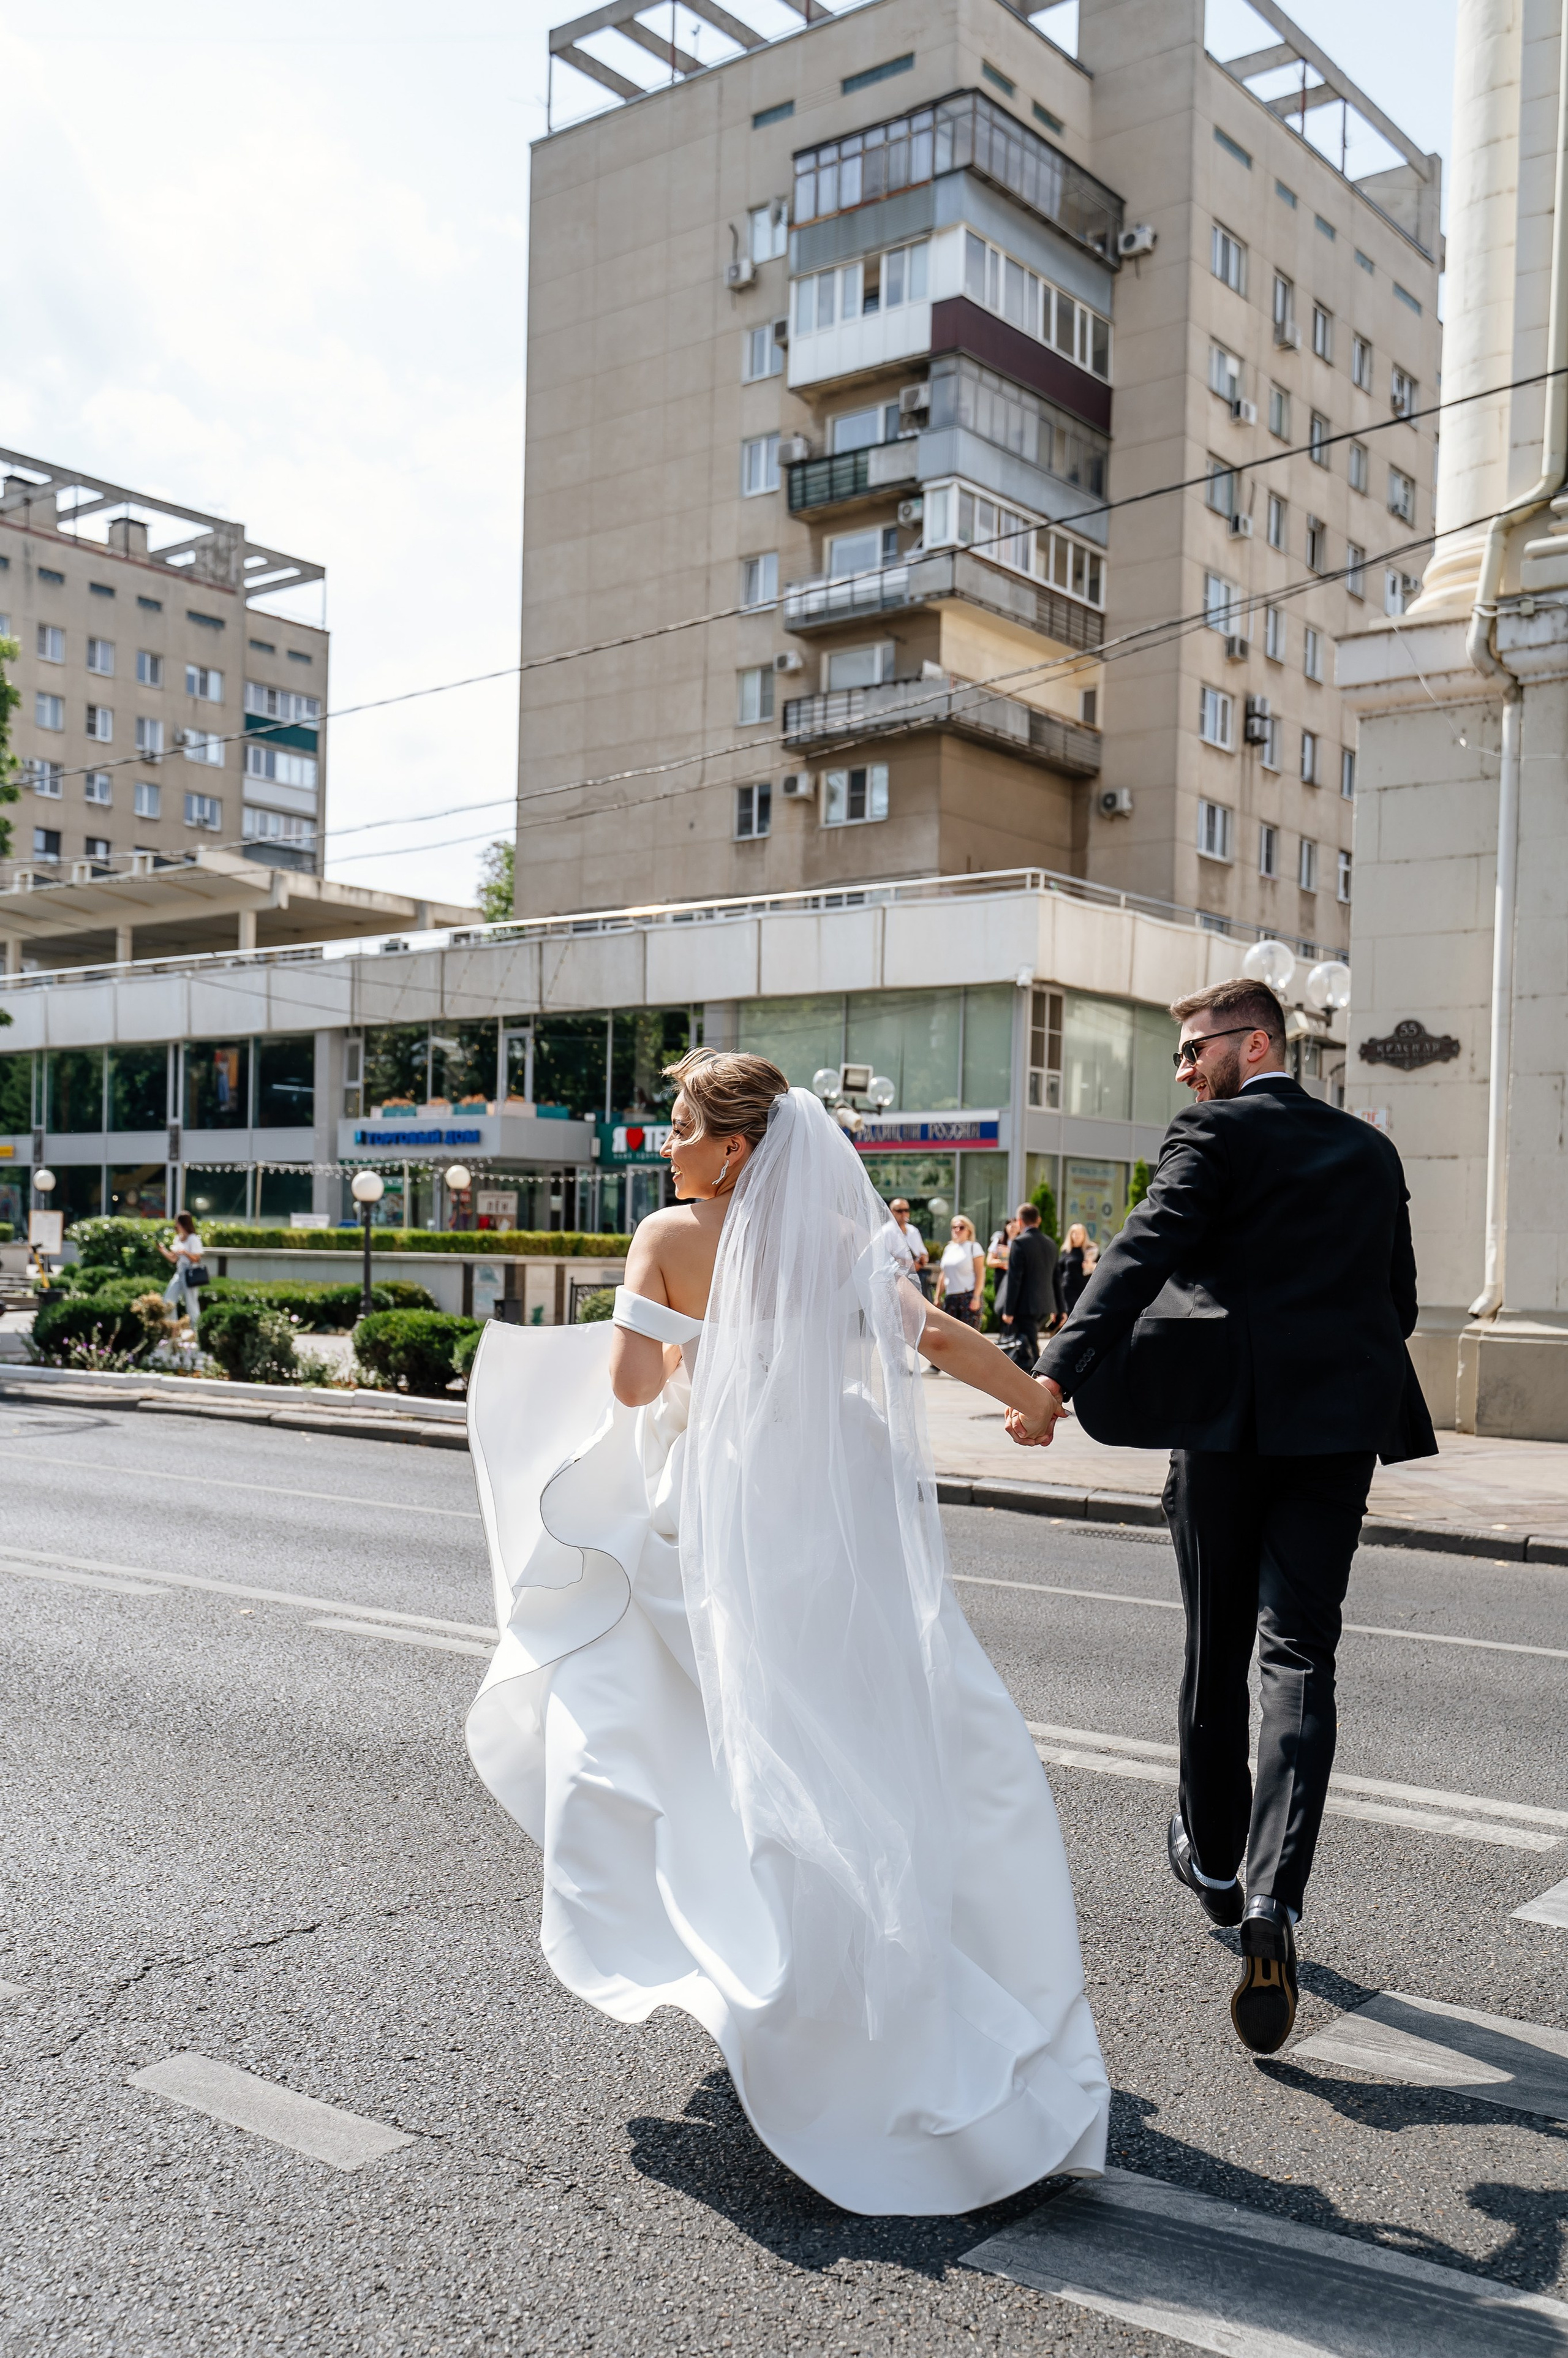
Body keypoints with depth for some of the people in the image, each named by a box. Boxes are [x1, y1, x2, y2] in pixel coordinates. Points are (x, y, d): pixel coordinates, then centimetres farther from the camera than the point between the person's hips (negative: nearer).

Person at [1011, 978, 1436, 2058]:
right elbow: (1399, 1298, 17)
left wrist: (1061, 1372, -25)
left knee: (1216, 1651, 13)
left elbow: (1145, 1252, -17)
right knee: (1299, 1658, -1)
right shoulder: (1371, 1150, 14)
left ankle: (1215, 1858, 31)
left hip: (1225, 1416, -3)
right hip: (1339, 1420, 3)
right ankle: (1273, 1892, -17)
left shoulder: (1216, 1132, -2)